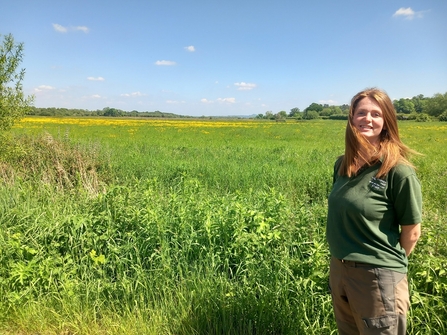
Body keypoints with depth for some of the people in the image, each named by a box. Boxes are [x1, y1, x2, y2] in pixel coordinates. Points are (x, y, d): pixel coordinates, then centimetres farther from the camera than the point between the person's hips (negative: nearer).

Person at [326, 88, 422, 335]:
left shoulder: (397, 171, -17)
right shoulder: (342, 164, 1)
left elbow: (412, 231, -10)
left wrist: (388, 264, 0)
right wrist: (341, 260, 7)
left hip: (378, 277, -6)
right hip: (339, 269, 6)